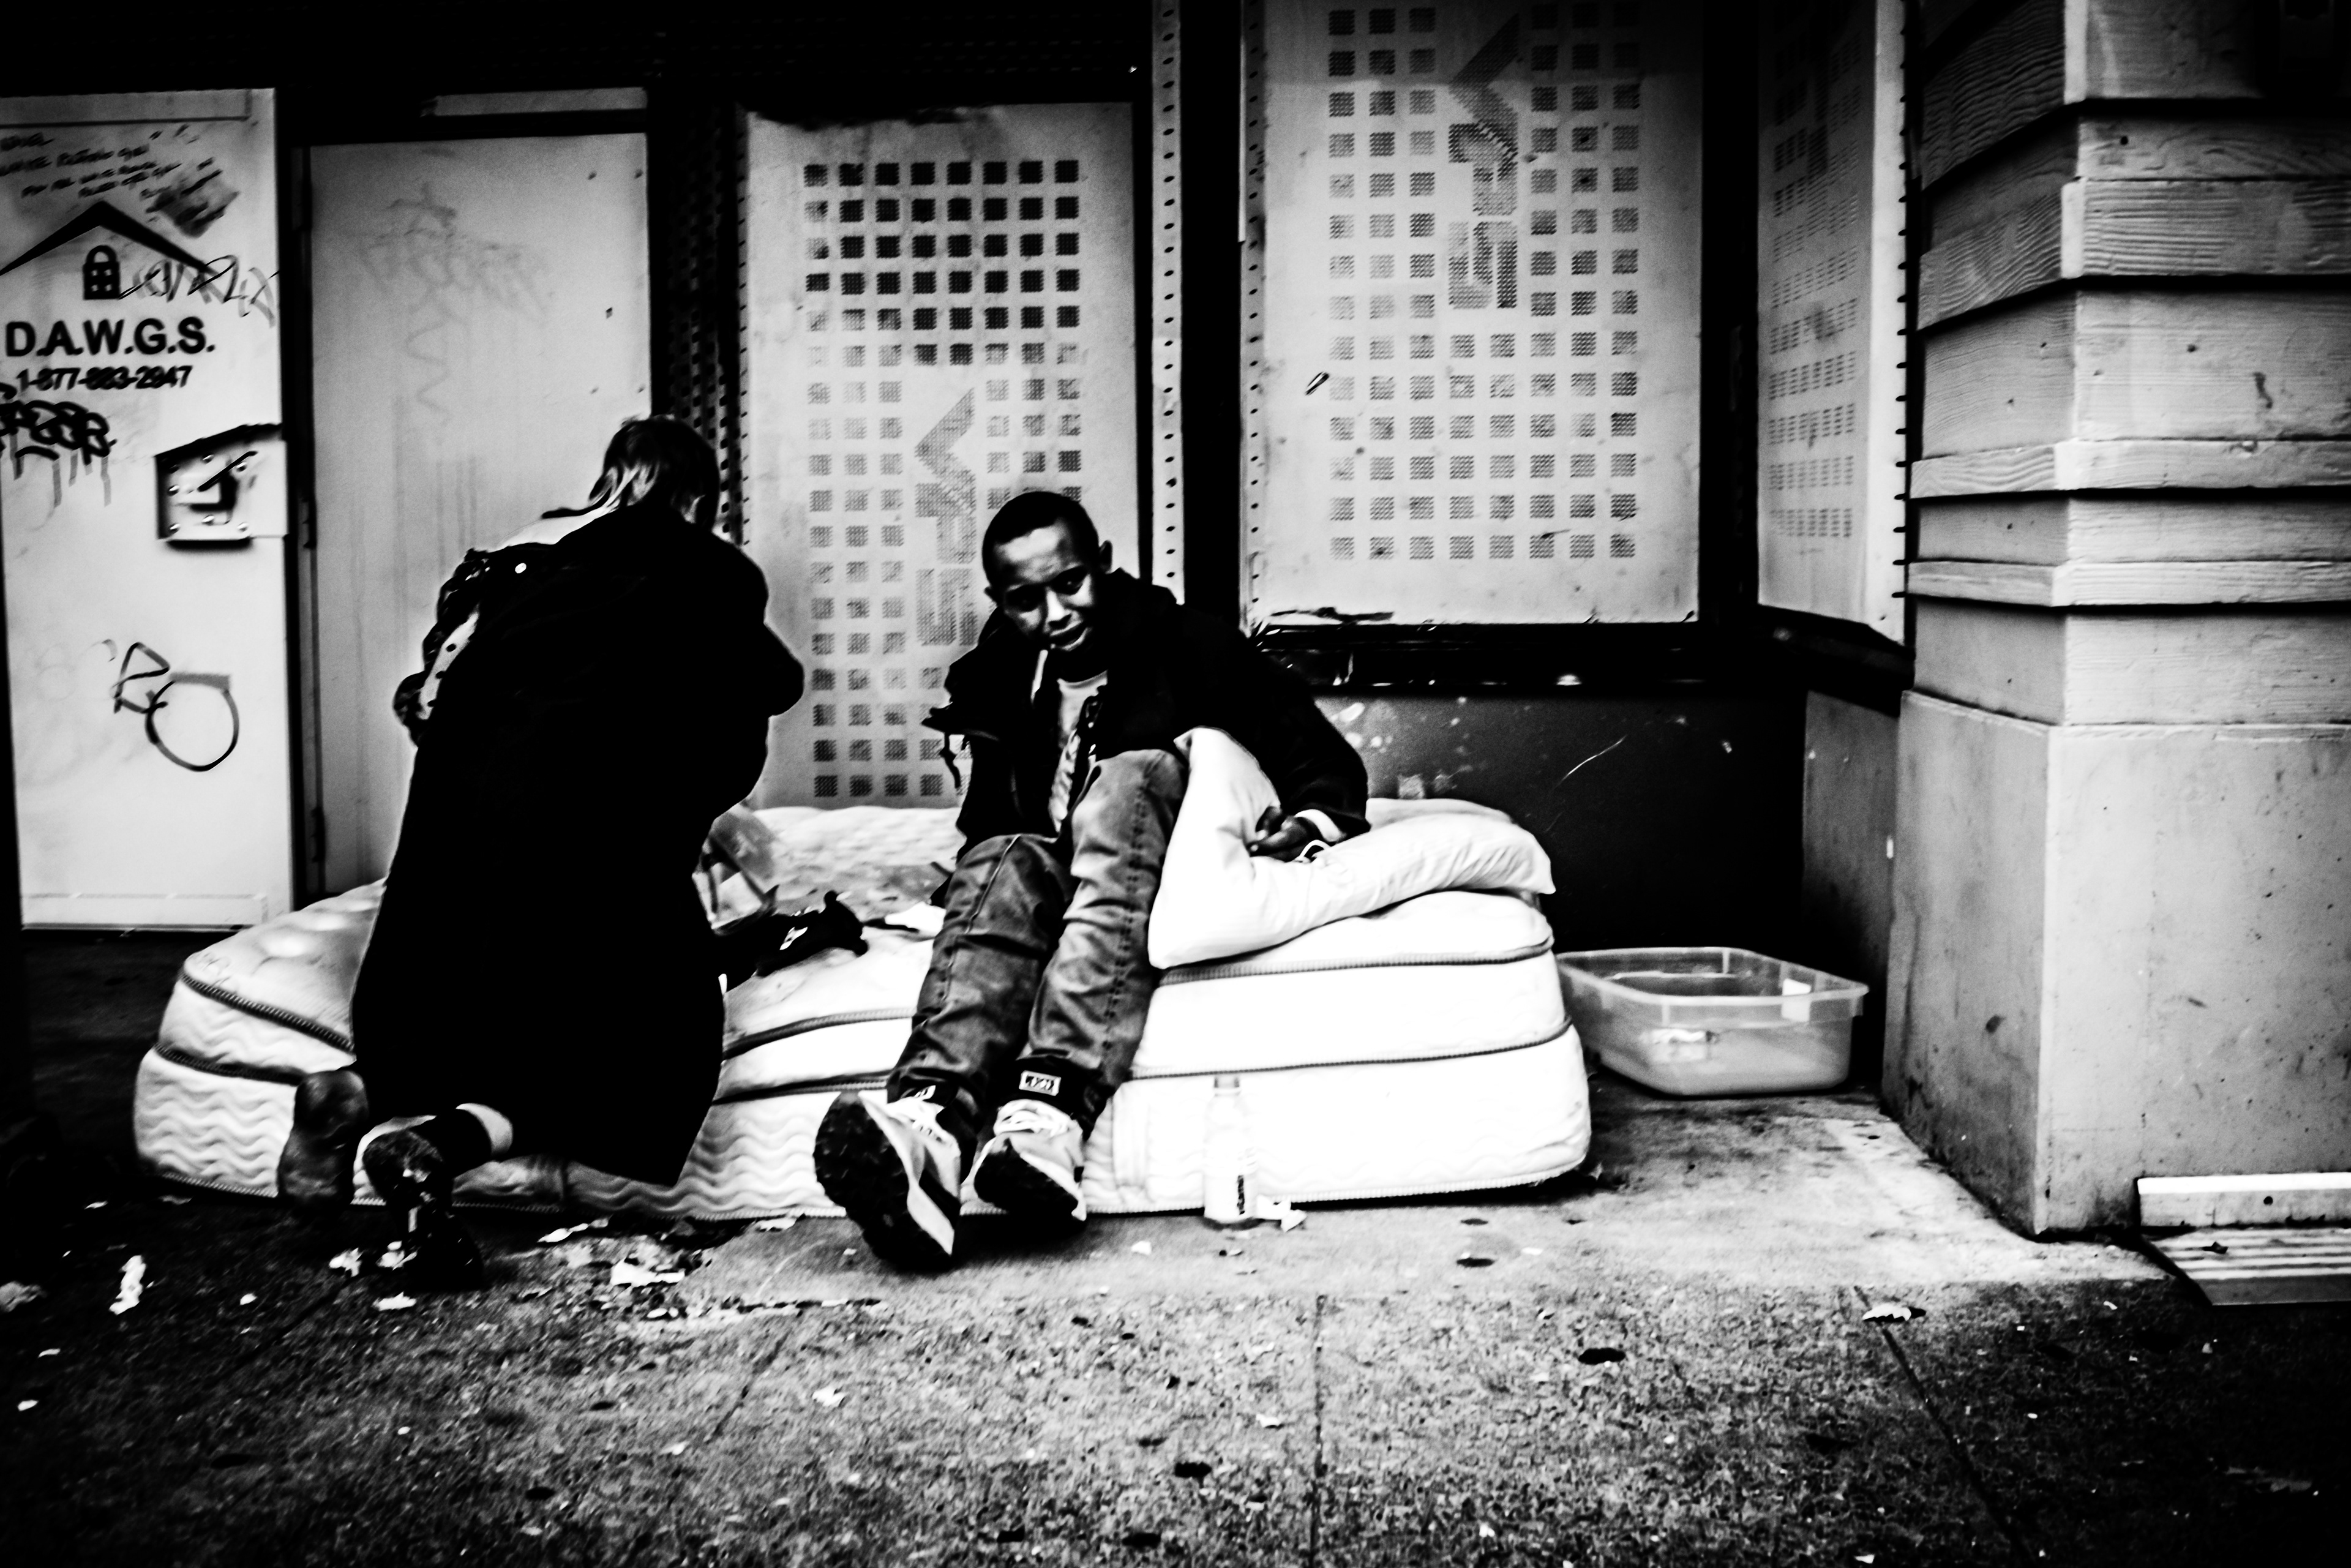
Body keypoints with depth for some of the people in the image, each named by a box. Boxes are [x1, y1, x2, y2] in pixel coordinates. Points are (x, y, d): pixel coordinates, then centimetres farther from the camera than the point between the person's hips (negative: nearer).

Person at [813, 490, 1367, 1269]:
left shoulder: (1188, 646, 0)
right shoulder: (997, 679, 10)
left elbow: (1327, 763, -3)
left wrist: (1312, 820, -23)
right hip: (1041, 886, 2)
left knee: (1129, 778, -30)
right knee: (1004, 863, -31)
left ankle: (1051, 1112, -52)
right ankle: (929, 1122, -61)